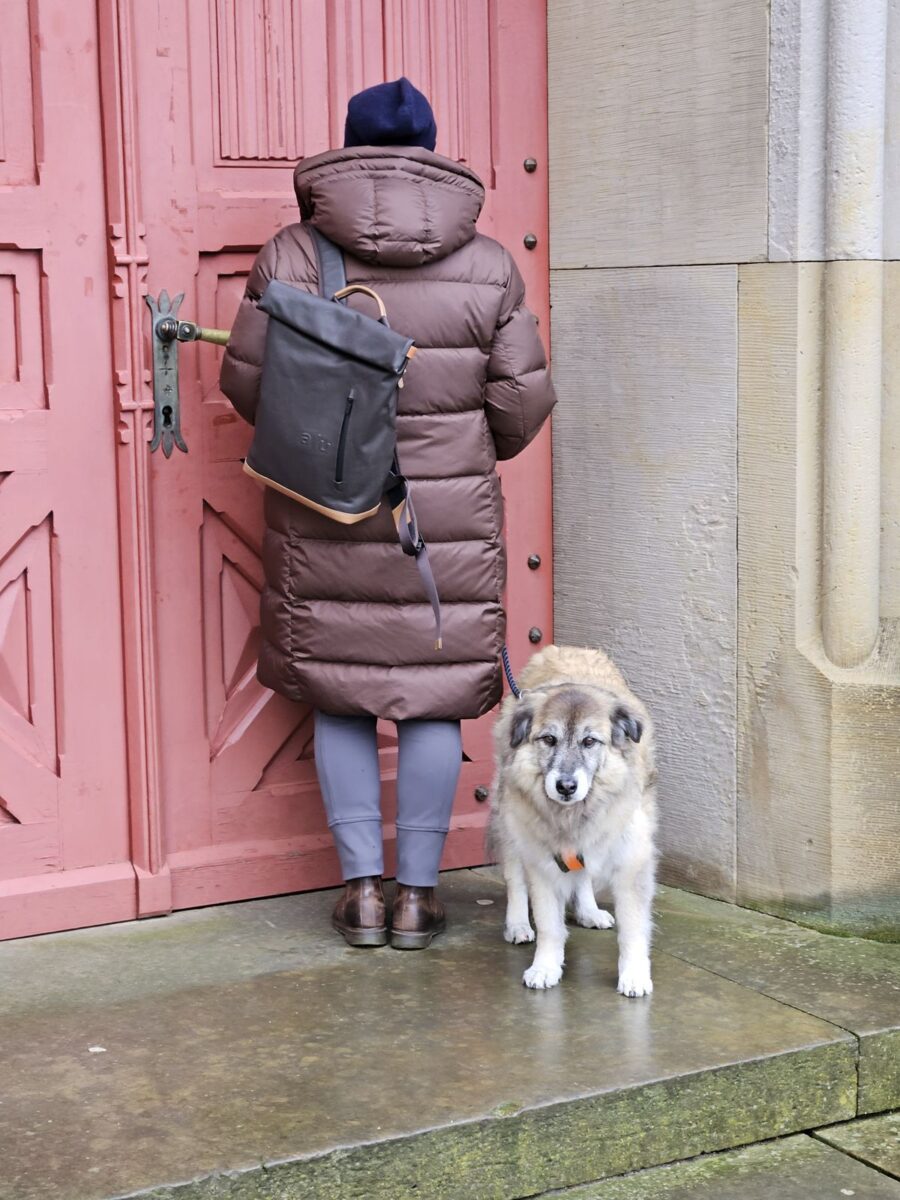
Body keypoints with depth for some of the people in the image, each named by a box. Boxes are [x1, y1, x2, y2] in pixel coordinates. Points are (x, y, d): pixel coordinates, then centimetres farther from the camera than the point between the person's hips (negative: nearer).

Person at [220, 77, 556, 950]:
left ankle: (362, 892, 15)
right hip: (448, 518, 0)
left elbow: (246, 379, -3)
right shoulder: (487, 266, -2)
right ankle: (417, 895, 15)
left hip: (324, 517, 0)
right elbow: (523, 401, -1)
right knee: (434, 698, 9)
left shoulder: (292, 256, -5)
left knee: (340, 698, 11)